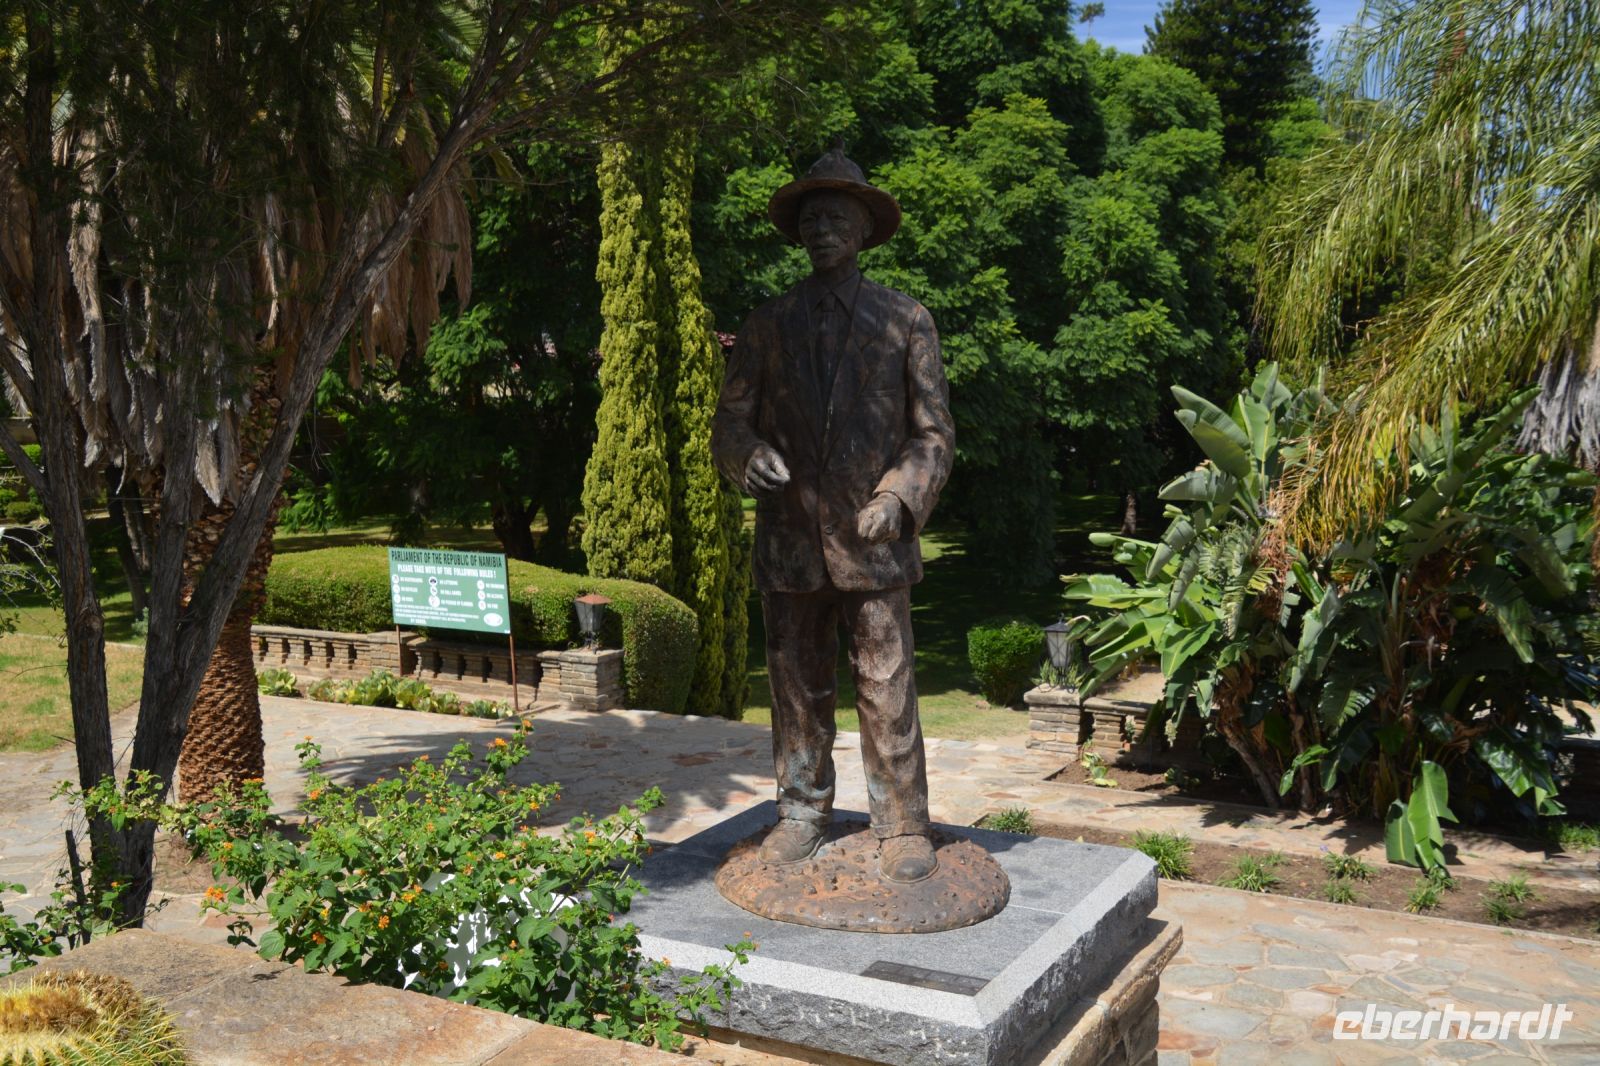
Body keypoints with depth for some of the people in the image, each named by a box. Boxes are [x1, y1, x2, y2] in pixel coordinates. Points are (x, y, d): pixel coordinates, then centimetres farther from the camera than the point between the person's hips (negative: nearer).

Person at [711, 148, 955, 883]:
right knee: (796, 685, 9)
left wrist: (900, 496, -13)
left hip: (872, 540, -2)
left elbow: (933, 433, 5)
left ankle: (902, 829, 8)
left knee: (887, 689, -3)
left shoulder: (905, 320, 7)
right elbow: (730, 422, 10)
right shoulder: (767, 325, 12)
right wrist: (747, 454, -13)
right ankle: (802, 814, 23)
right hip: (789, 539, 2)